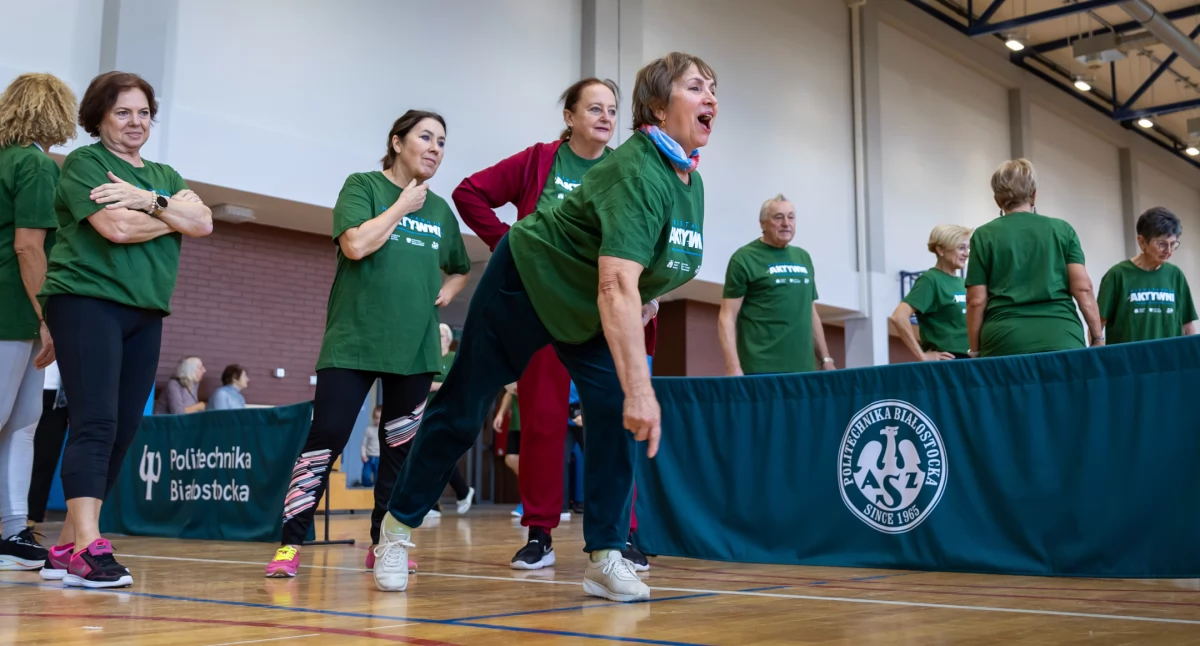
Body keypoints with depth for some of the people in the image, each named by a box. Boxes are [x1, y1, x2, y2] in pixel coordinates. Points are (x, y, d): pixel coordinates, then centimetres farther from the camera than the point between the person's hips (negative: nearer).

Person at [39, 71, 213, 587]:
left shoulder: (163, 176, 20)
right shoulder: (84, 163, 1)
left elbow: (204, 223, 2)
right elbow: (117, 227, -15)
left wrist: (150, 201, -12)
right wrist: (175, 214, 0)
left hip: (145, 314, 7)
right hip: (88, 302, -6)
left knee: (122, 433, 3)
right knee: (95, 425, -15)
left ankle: (67, 546, 10)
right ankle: (88, 549, -18)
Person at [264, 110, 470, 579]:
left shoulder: (440, 210, 14)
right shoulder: (362, 186, 0)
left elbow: (460, 269, 30)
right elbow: (356, 245, -17)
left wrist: (446, 292, 9)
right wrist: (402, 206, -9)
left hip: (415, 347, 5)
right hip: (353, 341, -5)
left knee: (401, 447, 8)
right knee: (325, 438, -10)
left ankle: (382, 543, 19)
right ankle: (290, 545, -3)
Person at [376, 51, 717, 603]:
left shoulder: (692, 184, -5)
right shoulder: (636, 170, -33)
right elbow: (616, 285, -46)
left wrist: (630, 324, 13)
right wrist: (640, 387, -52)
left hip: (588, 311, 7)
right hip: (527, 283, -7)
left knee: (615, 411, -11)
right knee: (462, 410, 4)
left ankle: (605, 557, -3)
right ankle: (399, 524, 23)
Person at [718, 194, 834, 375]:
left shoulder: (803, 258, 17)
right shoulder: (744, 259, -2)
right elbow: (727, 317, -6)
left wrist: (826, 359, 18)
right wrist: (733, 367, -16)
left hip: (803, 368, 6)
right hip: (761, 369, -6)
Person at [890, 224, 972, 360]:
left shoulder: (962, 282, 13)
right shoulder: (930, 280, -9)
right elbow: (899, 317, -21)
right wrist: (922, 356, -19)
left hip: (968, 358, 7)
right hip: (945, 362, -7)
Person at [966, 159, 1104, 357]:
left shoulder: (984, 236, 6)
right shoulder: (1062, 229, 10)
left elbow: (976, 300, 2)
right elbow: (1082, 288, 2)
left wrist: (975, 350, 8)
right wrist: (1098, 337, 9)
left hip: (1005, 341, -1)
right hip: (1061, 339, 1)